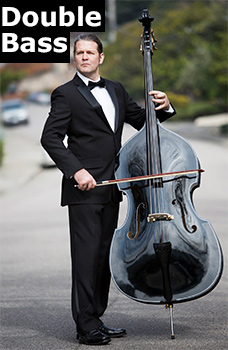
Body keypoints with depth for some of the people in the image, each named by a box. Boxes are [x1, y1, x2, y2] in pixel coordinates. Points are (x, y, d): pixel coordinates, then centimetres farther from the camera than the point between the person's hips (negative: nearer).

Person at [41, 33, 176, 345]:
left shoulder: (116, 91, 17)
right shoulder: (66, 94, -2)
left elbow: (142, 120, 23)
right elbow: (50, 137, -10)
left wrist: (162, 107, 1)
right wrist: (76, 170, -21)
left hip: (110, 190, 7)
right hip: (84, 190, -6)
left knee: (105, 255, 9)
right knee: (86, 255, -8)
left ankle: (96, 319, 17)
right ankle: (87, 326, -5)